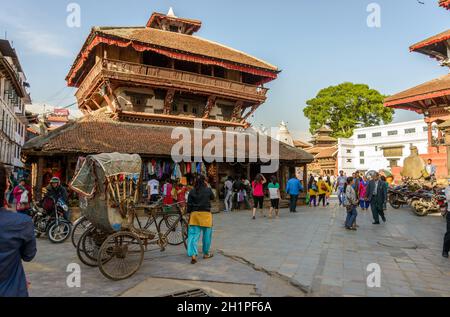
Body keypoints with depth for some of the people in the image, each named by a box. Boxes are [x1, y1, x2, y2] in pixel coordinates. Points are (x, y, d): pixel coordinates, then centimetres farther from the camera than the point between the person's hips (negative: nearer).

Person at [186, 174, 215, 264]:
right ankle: (206, 253, 26)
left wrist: (189, 214, 9)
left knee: (193, 235, 2)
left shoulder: (192, 192, 0)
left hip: (194, 214, 2)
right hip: (206, 214, -2)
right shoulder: (208, 190, -5)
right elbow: (212, 197, 14)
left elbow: (189, 204, 1)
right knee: (207, 234, 14)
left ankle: (193, 255, -9)